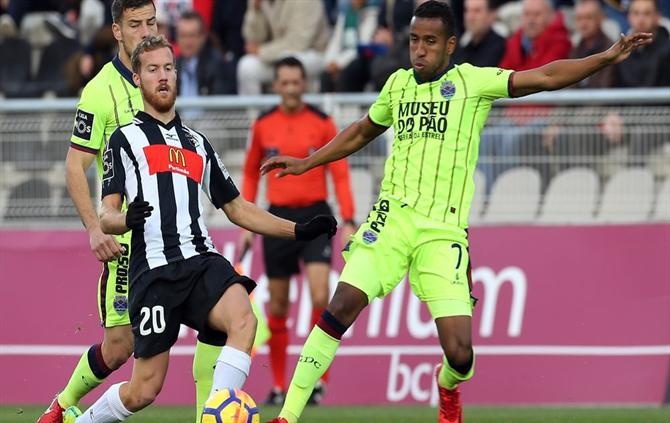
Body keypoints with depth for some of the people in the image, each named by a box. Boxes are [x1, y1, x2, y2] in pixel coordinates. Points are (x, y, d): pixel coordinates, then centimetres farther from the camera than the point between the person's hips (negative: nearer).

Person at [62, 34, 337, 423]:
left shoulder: (197, 143, 26)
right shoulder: (126, 139, 10)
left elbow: (237, 208, 29)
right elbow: (107, 217, 1)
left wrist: (299, 230, 18)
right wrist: (125, 220, -23)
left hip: (202, 261, 4)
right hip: (154, 270, -4)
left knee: (243, 319, -31)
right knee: (144, 390, -4)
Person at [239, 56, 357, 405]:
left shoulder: (322, 123, -2)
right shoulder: (263, 125, 5)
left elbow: (340, 174, -1)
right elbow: (250, 173, 15)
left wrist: (348, 222, -9)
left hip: (314, 216, -2)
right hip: (278, 217, 2)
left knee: (320, 296, -17)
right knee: (277, 304, 5)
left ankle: (319, 379, -10)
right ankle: (278, 386, 15)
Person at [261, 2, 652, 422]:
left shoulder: (472, 81, 1)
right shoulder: (398, 83, 12)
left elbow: (545, 77, -7)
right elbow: (361, 132, 30)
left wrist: (605, 58, -17)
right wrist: (306, 163, 31)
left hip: (444, 231, -2)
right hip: (393, 217, 2)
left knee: (459, 355, -10)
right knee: (343, 305, -17)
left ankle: (448, 387, 29)